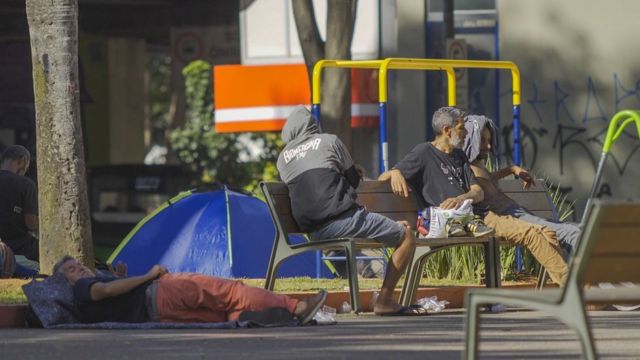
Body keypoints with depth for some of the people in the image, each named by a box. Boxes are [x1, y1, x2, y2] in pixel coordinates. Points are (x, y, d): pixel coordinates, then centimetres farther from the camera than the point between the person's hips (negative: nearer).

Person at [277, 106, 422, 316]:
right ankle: (385, 301, -4)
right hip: (340, 218, -6)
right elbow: (354, 180, 15)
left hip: (313, 233, 6)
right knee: (406, 236, 4)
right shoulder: (329, 141, 9)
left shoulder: (283, 157, 19)